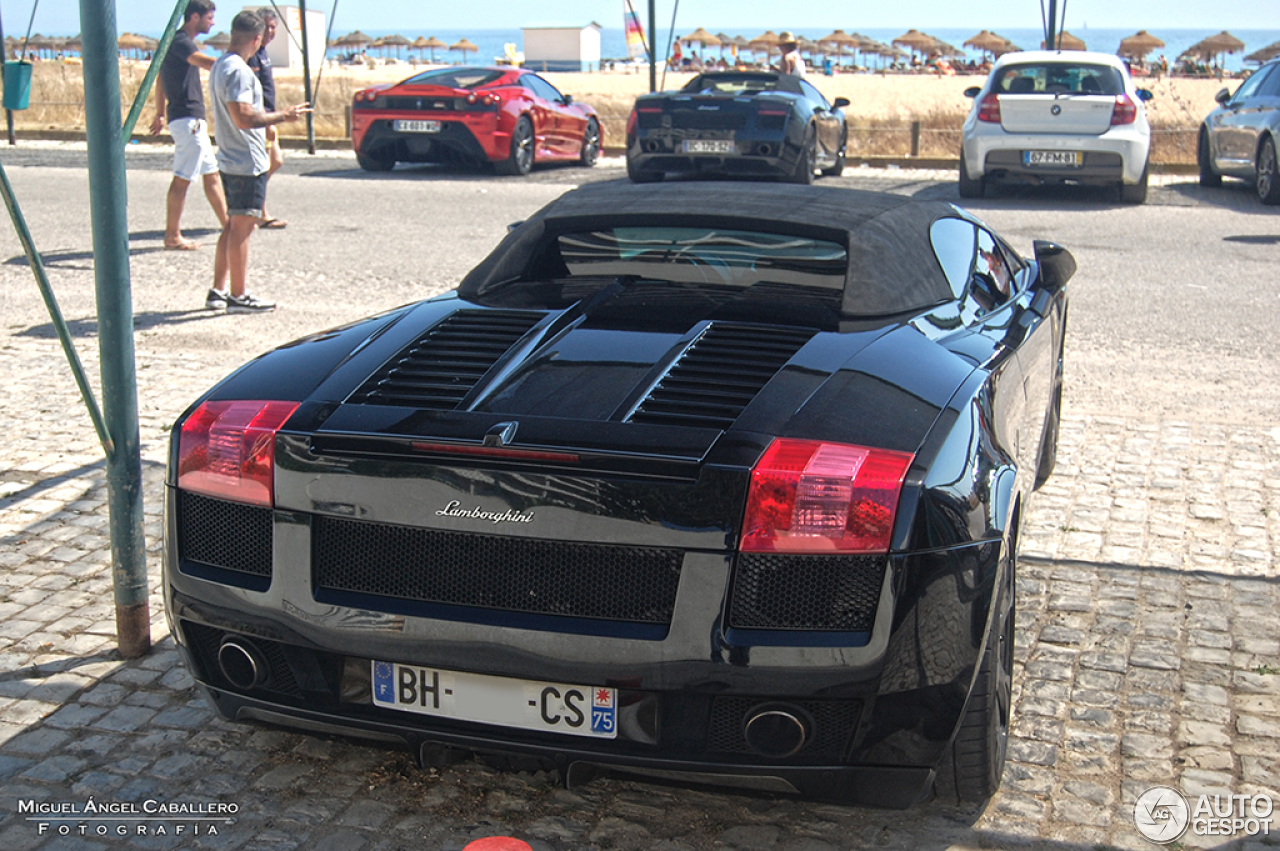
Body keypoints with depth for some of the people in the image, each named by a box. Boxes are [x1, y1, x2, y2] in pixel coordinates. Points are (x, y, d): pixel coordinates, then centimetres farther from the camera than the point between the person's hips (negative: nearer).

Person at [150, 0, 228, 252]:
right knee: (182, 179, -6)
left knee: (211, 173, 14)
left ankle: (228, 226, 21)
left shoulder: (178, 42, 17)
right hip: (188, 119, -10)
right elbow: (207, 63, -32)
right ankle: (172, 236, -1)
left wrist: (161, 113, 31)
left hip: (193, 120, 10)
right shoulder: (180, 42, -13)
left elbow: (161, 82, 25)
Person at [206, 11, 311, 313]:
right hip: (247, 163, -10)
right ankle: (238, 297, 2)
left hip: (230, 160, 10)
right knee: (241, 228, -4)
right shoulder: (239, 71, -18)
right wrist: (283, 116, -17)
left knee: (233, 226, 16)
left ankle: (217, 291, 20)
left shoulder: (220, 66, 13)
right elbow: (244, 118, -26)